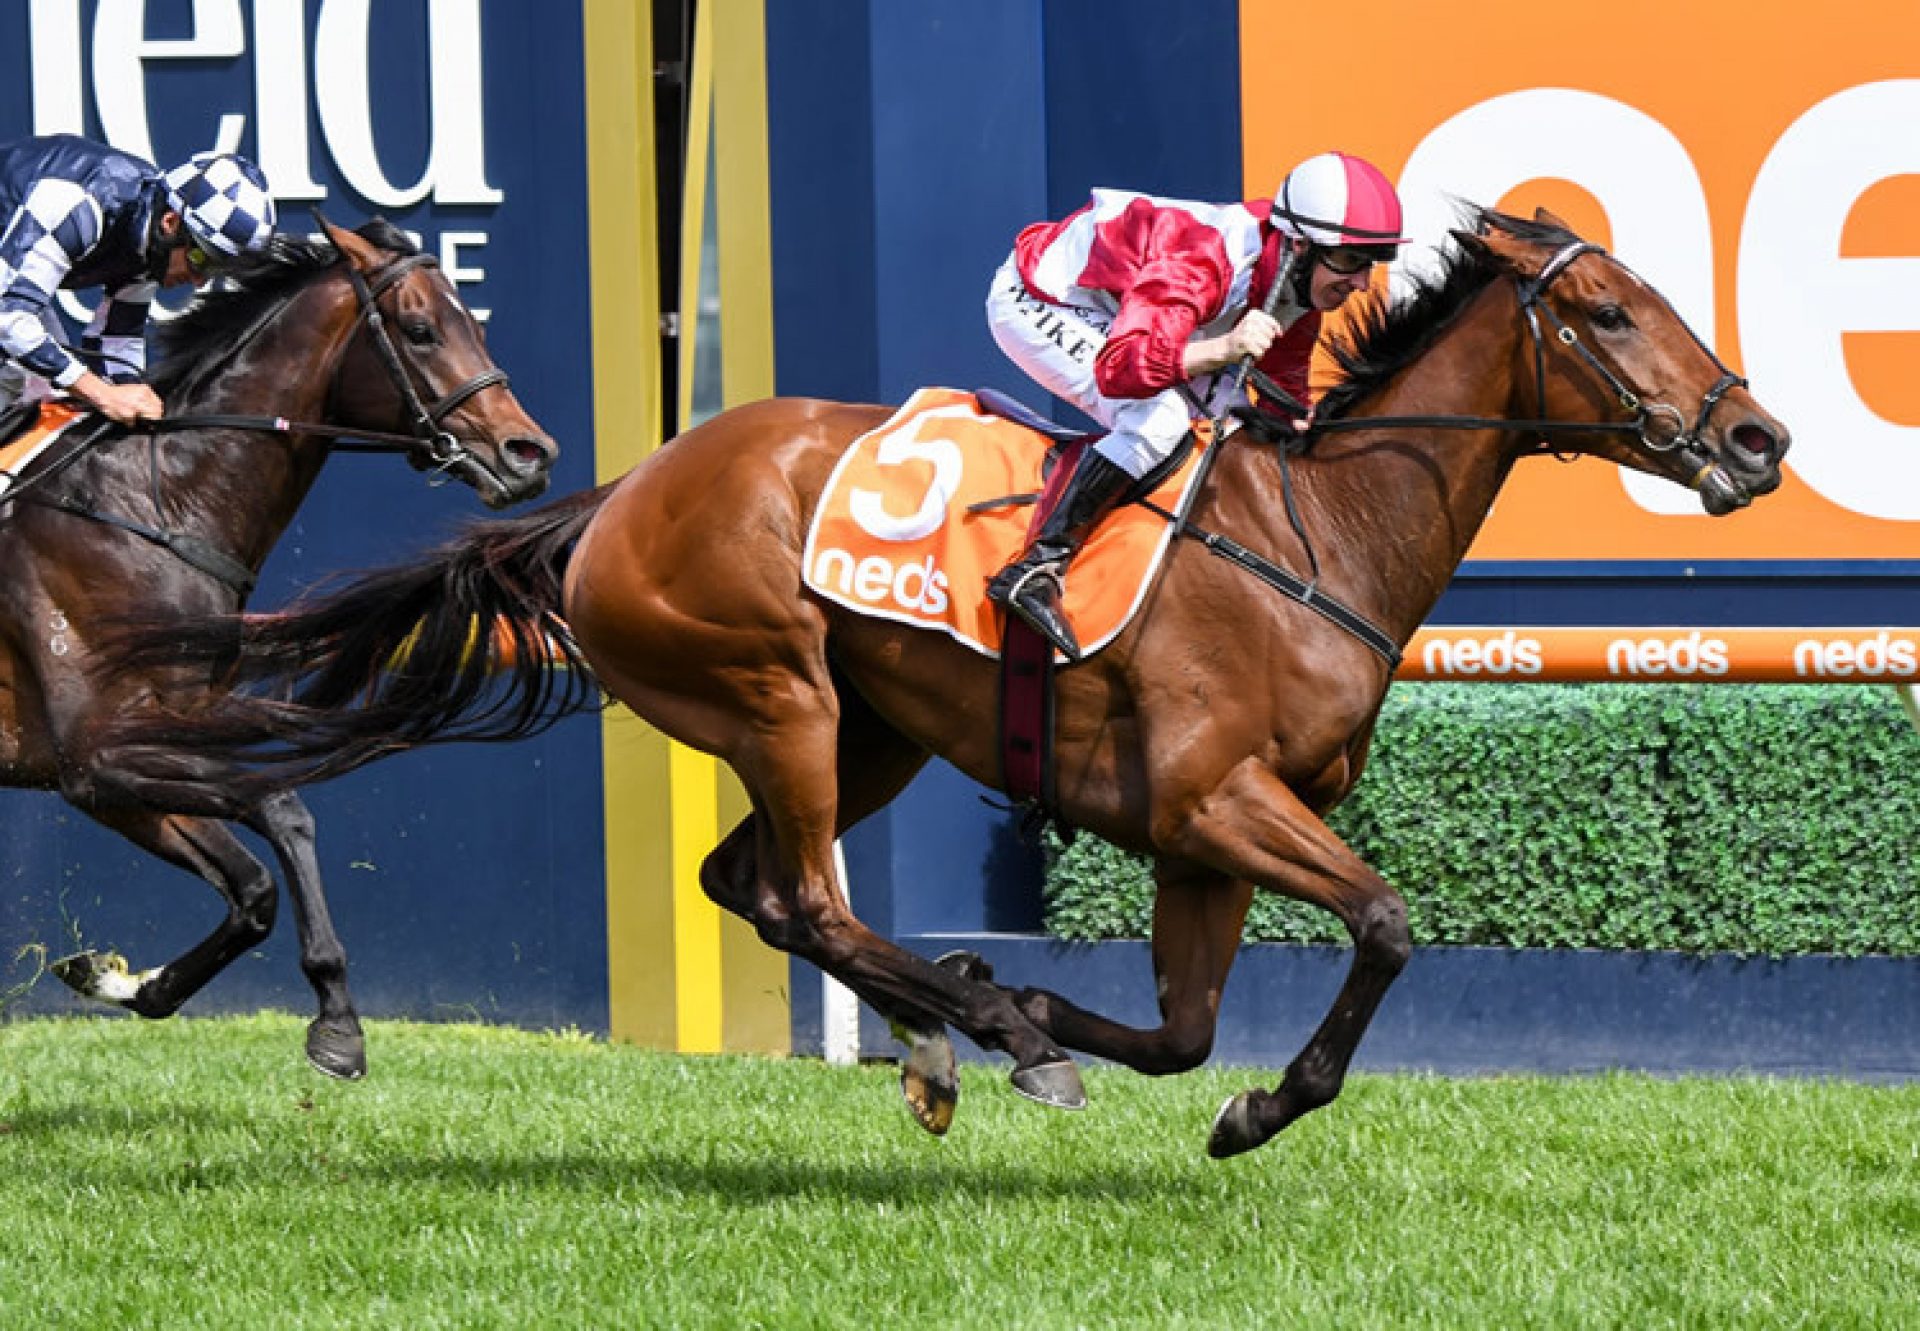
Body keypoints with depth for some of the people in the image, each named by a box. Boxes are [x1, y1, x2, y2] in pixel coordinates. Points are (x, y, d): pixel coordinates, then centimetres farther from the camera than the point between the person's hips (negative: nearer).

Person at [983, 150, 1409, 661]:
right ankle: (1036, 571, -29)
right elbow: (1118, 368, -46)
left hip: (1102, 314, 9)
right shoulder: (1204, 260, -36)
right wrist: (1224, 349, -55)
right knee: (1160, 417, -29)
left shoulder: (1299, 297, -8)